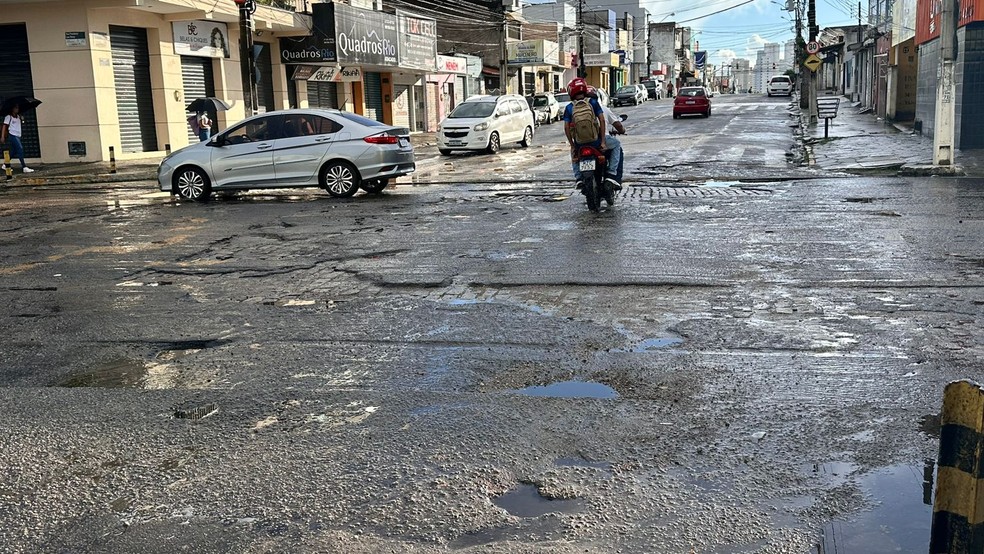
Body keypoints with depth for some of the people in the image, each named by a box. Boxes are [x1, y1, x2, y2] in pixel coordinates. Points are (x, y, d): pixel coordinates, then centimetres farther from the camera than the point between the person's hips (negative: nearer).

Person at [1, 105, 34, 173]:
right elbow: (4, 126, -7)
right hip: (12, 135, -8)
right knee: (20, 149, -16)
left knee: (13, 151, 12)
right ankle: (24, 167, -20)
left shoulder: (18, 117, 17)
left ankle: (5, 165, 25)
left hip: (18, 136, 8)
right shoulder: (8, 117, -5)